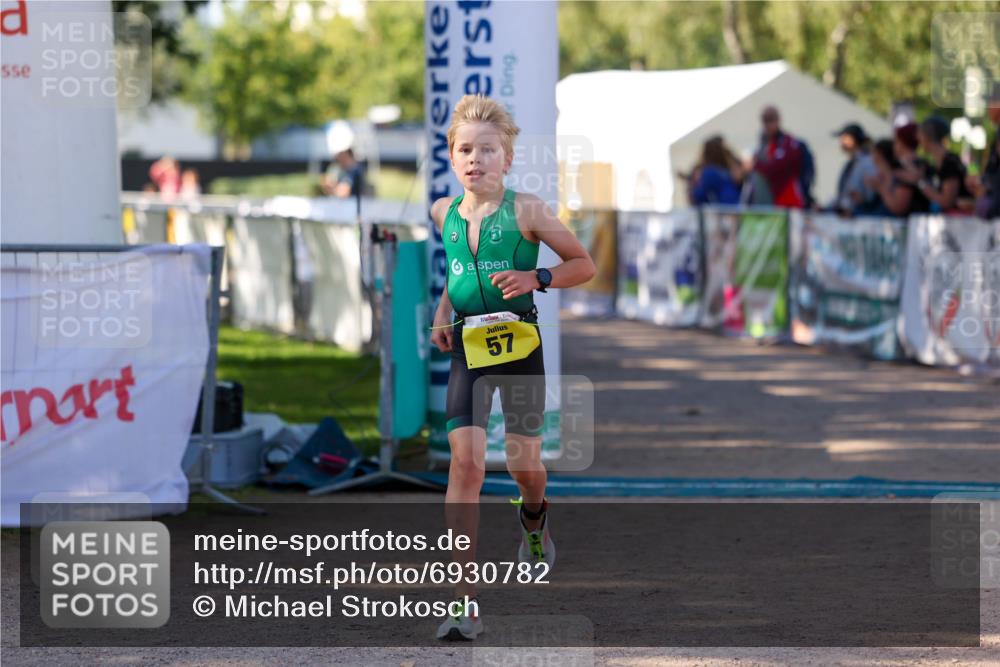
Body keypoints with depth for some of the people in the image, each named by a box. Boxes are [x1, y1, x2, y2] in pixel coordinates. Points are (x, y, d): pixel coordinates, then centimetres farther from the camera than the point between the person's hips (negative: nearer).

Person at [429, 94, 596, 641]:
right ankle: (465, 599, -15)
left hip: (519, 343, -2)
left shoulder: (525, 210, -9)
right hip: (468, 345, 2)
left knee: (523, 464, 6)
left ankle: (534, 518, 48)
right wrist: (443, 314, 10)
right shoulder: (444, 212, 4)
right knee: (465, 459, -12)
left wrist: (537, 278, -18)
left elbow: (584, 264, -2)